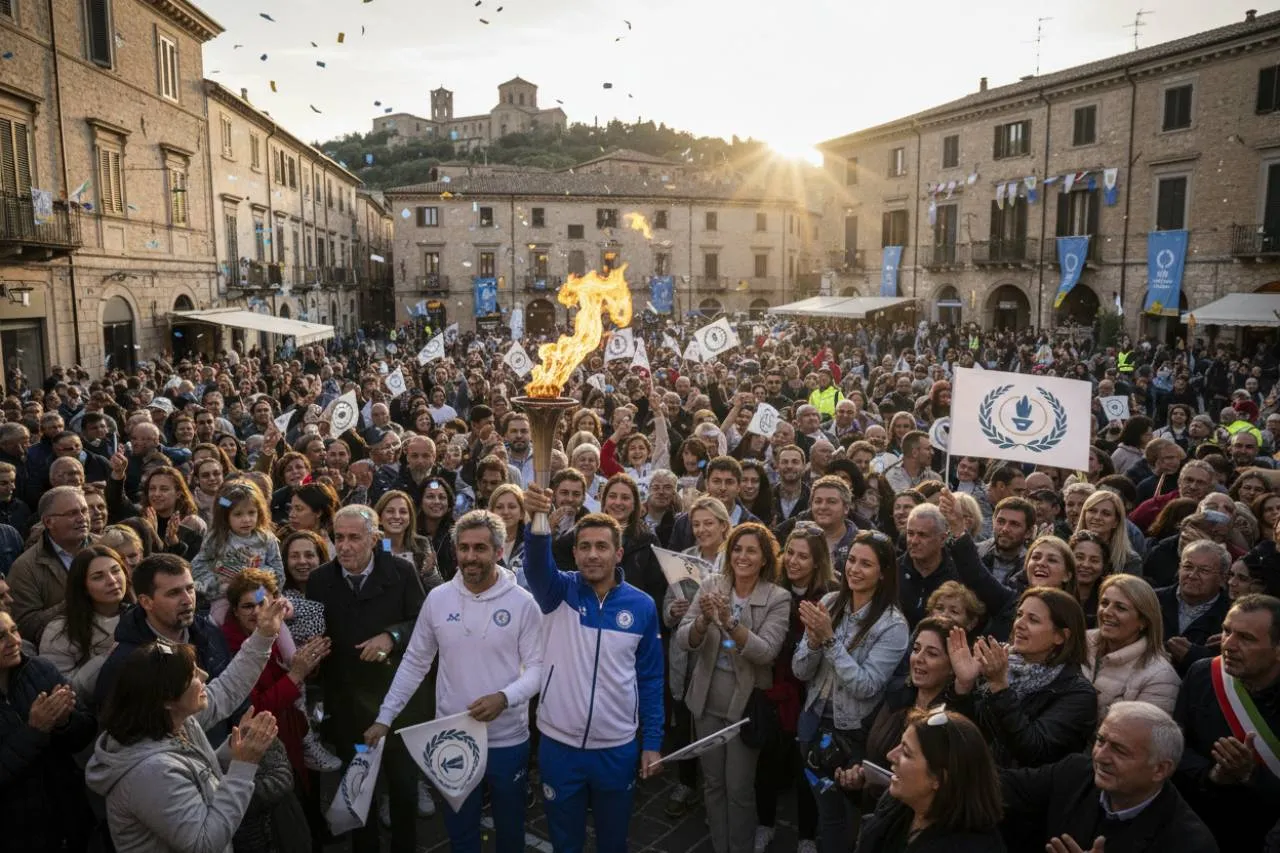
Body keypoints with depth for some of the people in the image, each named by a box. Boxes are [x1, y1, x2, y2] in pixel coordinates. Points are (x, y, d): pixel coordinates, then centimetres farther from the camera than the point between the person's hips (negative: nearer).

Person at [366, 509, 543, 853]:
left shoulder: (522, 603, -12)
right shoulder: (437, 599, -5)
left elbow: (538, 666, -10)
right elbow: (414, 664, 3)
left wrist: (505, 697, -27)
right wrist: (384, 718, 0)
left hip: (508, 740, -2)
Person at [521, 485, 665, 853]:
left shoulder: (642, 605, -6)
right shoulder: (559, 592, -9)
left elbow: (650, 679, 2)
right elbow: (537, 564, -31)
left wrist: (652, 742, 0)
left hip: (618, 747, 1)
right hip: (559, 744, 0)